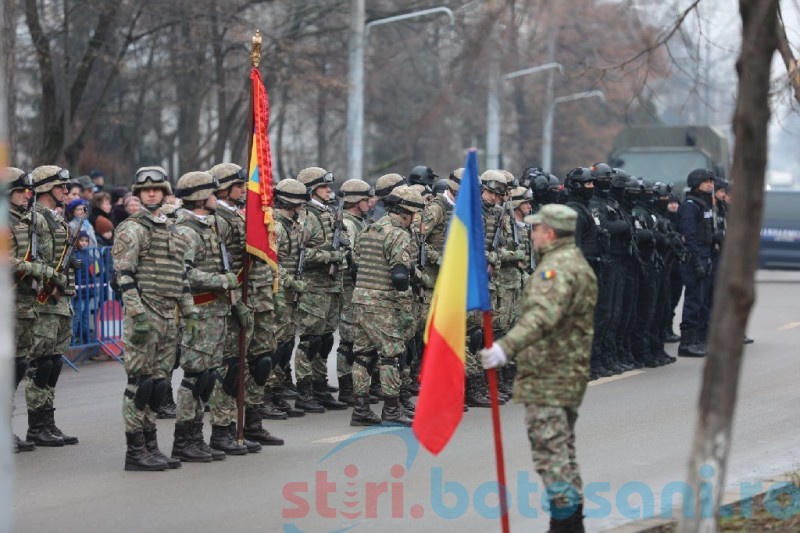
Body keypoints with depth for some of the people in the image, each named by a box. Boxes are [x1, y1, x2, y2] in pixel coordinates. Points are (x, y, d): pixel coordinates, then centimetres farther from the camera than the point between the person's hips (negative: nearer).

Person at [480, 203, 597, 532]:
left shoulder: (556, 267, -17)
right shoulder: (577, 262, 18)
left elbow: (542, 316, -34)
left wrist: (506, 347, -45)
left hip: (547, 376, -11)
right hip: (570, 374, 11)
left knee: (550, 450, -10)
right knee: (563, 450, 17)